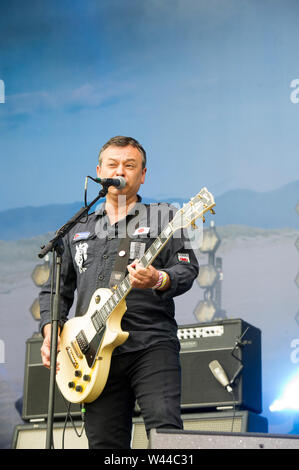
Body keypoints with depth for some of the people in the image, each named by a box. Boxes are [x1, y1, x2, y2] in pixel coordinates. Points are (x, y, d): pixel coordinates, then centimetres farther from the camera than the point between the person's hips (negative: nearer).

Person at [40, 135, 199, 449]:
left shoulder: (162, 217, 11)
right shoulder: (78, 230, 23)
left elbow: (188, 268, -1)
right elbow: (56, 289, 23)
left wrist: (159, 280, -23)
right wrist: (50, 333, 6)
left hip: (151, 343, -4)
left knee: (165, 428, -21)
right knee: (104, 442, 2)